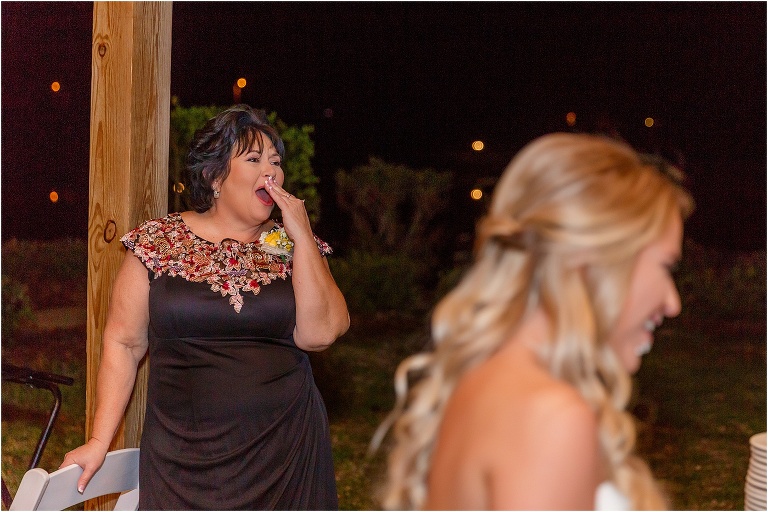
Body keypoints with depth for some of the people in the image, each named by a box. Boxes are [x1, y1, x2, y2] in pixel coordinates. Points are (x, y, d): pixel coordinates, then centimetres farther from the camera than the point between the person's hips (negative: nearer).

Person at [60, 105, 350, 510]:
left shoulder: (294, 245, 4)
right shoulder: (157, 243, -1)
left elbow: (318, 334, -9)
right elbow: (124, 344, 0)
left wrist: (301, 234, -9)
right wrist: (99, 440, -4)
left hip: (283, 446, 1)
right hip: (182, 453, -1)